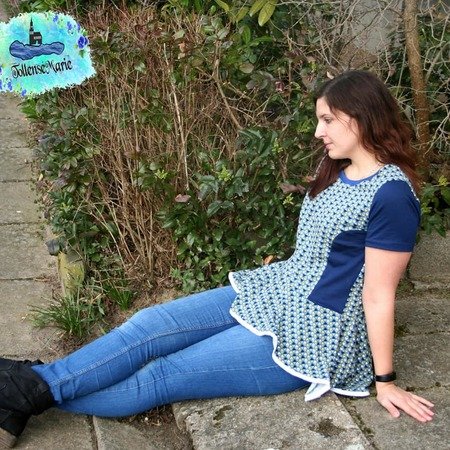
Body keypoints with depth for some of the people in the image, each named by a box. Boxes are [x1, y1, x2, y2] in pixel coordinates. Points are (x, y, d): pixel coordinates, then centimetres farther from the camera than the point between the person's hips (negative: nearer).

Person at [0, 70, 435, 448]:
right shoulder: (339, 170, 8)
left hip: (310, 336, -8)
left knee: (161, 377, -11)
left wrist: (384, 381, -11)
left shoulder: (391, 194, -19)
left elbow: (378, 295, -18)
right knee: (149, 325, -8)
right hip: (271, 293, 8)